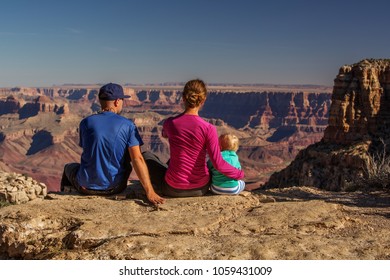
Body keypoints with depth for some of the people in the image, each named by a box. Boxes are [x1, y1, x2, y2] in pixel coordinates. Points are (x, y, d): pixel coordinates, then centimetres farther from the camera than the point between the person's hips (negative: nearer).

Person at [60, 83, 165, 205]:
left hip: (87, 186, 0)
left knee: (69, 167, 33)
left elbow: (87, 151, 8)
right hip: (115, 188, 0)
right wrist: (150, 192, -20)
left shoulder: (86, 122, -5)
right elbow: (137, 159, -19)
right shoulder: (128, 125, -11)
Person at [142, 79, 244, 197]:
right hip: (201, 189, 2)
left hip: (173, 189, -2)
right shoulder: (208, 129, -18)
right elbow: (218, 164, -18)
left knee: (146, 155, 25)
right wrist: (239, 174, -2)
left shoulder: (170, 123, -13)